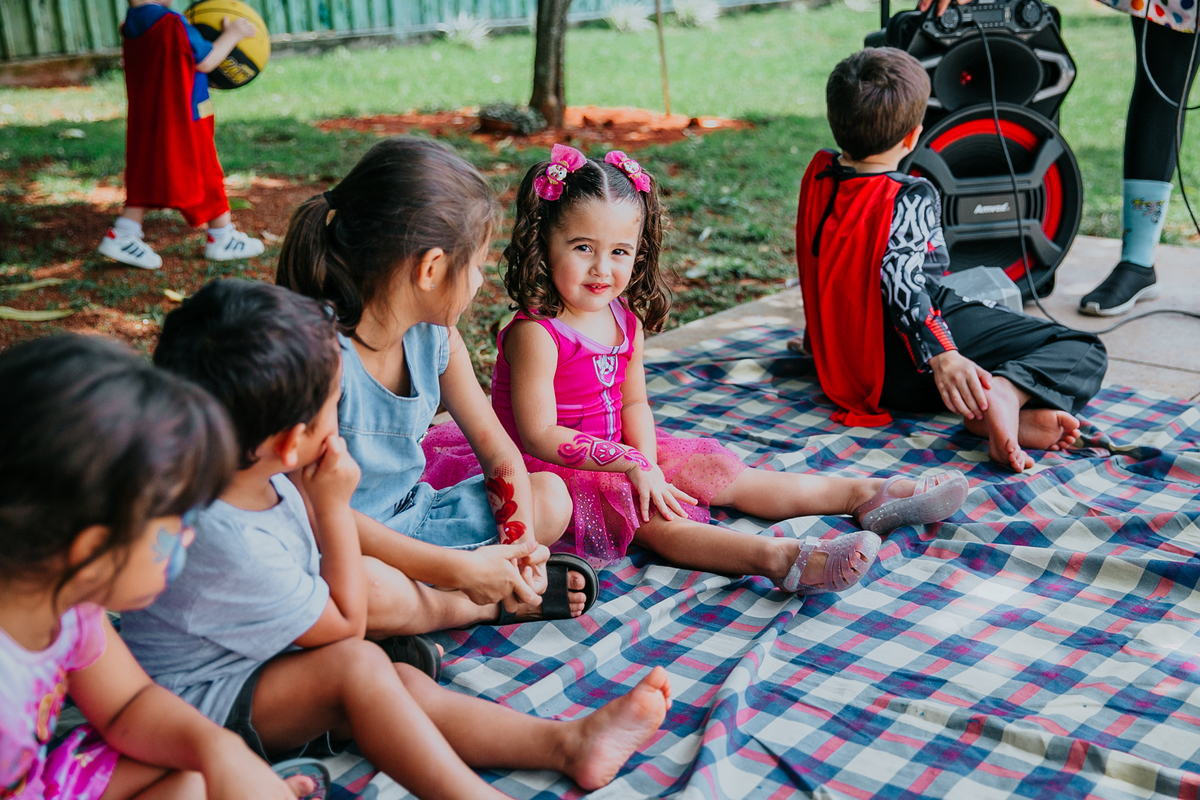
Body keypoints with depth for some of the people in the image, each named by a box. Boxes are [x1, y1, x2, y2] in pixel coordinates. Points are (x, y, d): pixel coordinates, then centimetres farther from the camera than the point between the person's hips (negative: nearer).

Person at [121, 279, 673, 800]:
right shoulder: (230, 544, -35)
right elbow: (345, 626, -19)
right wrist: (333, 505, -19)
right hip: (197, 702, -9)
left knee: (411, 687, -8)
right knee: (358, 666, -30)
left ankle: (570, 743, -11)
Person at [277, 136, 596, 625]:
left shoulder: (435, 334, -3)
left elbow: (493, 443, 7)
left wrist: (518, 539, -12)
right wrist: (459, 569, -28)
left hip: (413, 520, 7)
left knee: (551, 498, 1)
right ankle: (493, 602, -13)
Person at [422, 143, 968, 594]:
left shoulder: (627, 320, 1)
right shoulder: (535, 333, -22)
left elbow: (634, 403, 5)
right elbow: (539, 435, -24)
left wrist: (647, 463, -15)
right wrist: (630, 463, -24)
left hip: (619, 454, 8)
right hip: (554, 470, -8)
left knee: (716, 470, 1)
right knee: (645, 514, -30)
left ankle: (867, 496, 2)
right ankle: (781, 559, -50)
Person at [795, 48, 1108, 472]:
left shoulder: (818, 172, 7)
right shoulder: (911, 198, -15)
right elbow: (899, 279, -32)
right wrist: (942, 356, -43)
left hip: (840, 364, 8)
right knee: (1082, 351, -9)